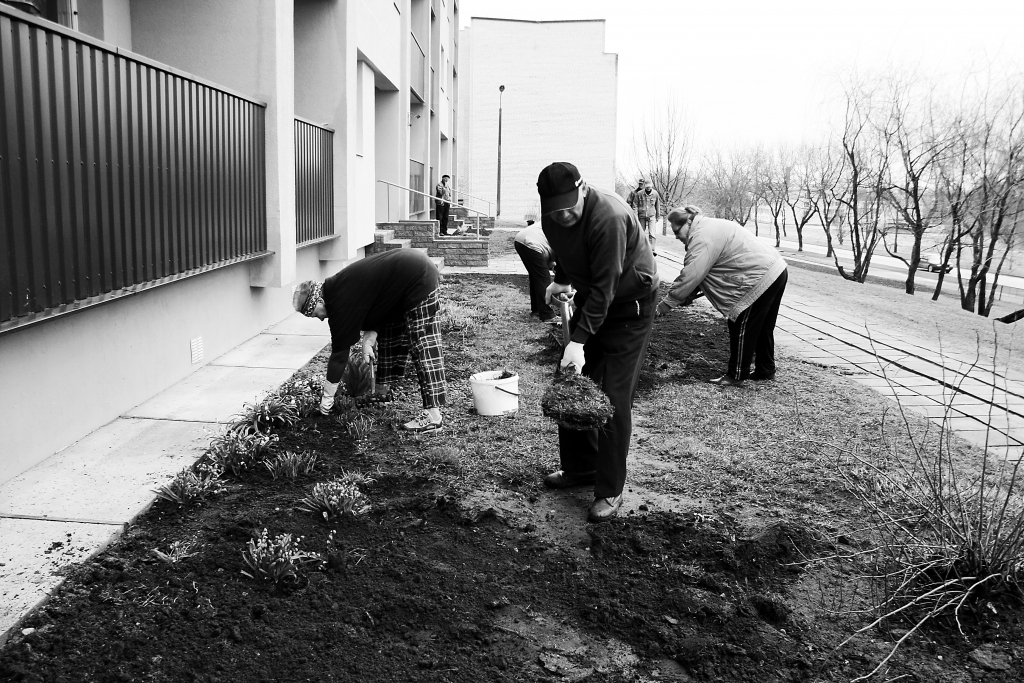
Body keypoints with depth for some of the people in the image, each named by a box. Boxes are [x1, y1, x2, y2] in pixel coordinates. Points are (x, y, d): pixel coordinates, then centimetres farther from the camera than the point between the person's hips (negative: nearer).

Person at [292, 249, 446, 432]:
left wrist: (327, 397, -9)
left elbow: (339, 351, -15)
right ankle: (383, 390, 29)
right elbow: (373, 311, 15)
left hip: (419, 278, -10)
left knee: (424, 346, -14)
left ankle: (432, 417, -16)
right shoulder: (336, 288, 8)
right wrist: (369, 340, -1)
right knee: (388, 335, 17)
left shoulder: (342, 304, -18)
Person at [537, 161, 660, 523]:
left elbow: (604, 287, -32)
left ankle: (610, 491, 0)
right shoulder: (552, 215, -8)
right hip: (589, 298, 7)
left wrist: (579, 341, -33)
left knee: (614, 398, -10)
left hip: (630, 304, -7)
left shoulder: (610, 217, -32)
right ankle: (579, 467, 23)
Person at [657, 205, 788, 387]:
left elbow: (690, 276, -22)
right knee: (762, 328, 20)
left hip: (761, 280, -11)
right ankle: (765, 370, 32)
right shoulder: (711, 227, 16)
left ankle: (736, 375, 10)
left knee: (741, 328, 0)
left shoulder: (703, 237, -18)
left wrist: (667, 303, -16)